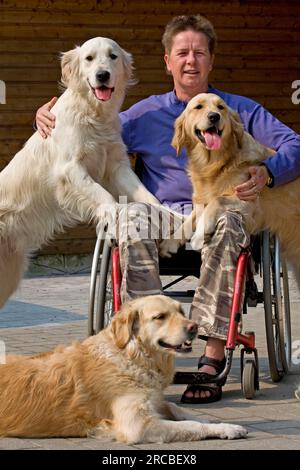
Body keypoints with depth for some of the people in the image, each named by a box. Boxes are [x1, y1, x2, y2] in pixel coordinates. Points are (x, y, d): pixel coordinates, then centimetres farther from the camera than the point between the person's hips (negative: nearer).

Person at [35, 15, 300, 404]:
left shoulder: (240, 111, 19)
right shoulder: (147, 114, 23)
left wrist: (268, 174, -14)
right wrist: (49, 120, 9)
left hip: (217, 214, -1)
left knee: (224, 221, -39)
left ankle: (213, 356, -43)